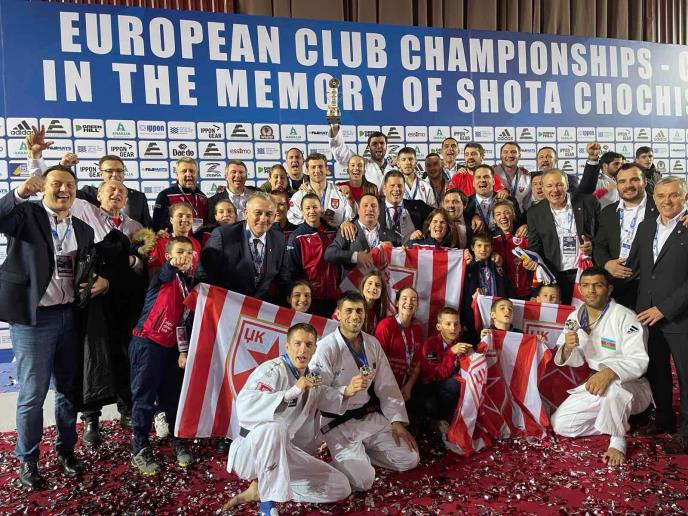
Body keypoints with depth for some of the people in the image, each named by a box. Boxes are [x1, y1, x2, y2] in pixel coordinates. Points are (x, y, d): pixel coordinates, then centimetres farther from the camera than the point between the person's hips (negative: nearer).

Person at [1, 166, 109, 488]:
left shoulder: (83, 230, 11)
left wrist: (103, 281, -4)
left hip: (71, 316, 5)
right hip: (32, 318, -4)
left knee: (68, 388, 15)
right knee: (32, 395, 4)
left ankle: (66, 450, 32)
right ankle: (27, 459, 23)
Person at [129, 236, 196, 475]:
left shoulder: (188, 283, 8)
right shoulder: (164, 275, -6)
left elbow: (184, 320, 10)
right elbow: (171, 268, -31)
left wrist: (183, 351, 7)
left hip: (170, 346, 6)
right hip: (147, 343, -6)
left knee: (172, 395, 13)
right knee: (145, 397, 2)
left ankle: (178, 442, 28)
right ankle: (140, 450, 15)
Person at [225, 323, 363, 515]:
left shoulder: (310, 377, 7)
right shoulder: (271, 371, -21)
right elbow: (244, 407, -36)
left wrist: (347, 391, -10)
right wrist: (293, 391, -40)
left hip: (287, 454, 8)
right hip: (253, 451, -7)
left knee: (341, 487, -1)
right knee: (274, 427, -40)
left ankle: (261, 489, 3)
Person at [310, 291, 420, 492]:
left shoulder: (373, 344, 2)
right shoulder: (326, 348, -17)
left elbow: (386, 385, 5)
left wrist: (397, 421, 0)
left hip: (371, 417, 6)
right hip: (338, 424, -6)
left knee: (410, 459, 5)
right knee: (362, 480, -18)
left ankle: (358, 452, 20)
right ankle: (342, 456, 13)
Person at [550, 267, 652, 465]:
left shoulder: (625, 317, -19)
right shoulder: (575, 318, -1)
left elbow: (639, 361, -25)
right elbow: (576, 361, 3)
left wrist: (609, 373, -43)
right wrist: (568, 348, -21)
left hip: (631, 386, -6)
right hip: (594, 384, 6)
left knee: (612, 387, -41)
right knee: (560, 424, -5)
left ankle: (618, 440, -14)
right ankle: (616, 423, 14)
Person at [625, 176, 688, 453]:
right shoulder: (645, 227, 9)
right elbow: (634, 265, 11)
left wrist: (664, 309, -16)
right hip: (648, 313, 5)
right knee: (656, 370, 16)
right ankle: (663, 418, 34)